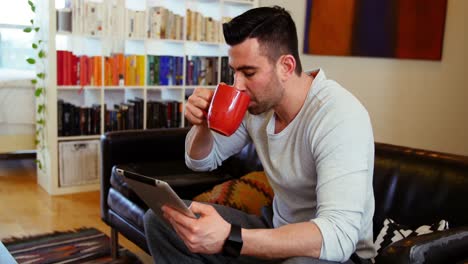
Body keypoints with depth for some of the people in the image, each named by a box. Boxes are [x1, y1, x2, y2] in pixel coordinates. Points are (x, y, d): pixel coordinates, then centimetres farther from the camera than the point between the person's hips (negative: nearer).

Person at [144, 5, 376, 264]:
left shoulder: (339, 115, -26)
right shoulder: (255, 102, -6)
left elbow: (339, 235, -36)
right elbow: (202, 161, 9)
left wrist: (229, 239, -44)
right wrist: (202, 124, -14)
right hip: (280, 233, 7)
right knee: (159, 218, -1)